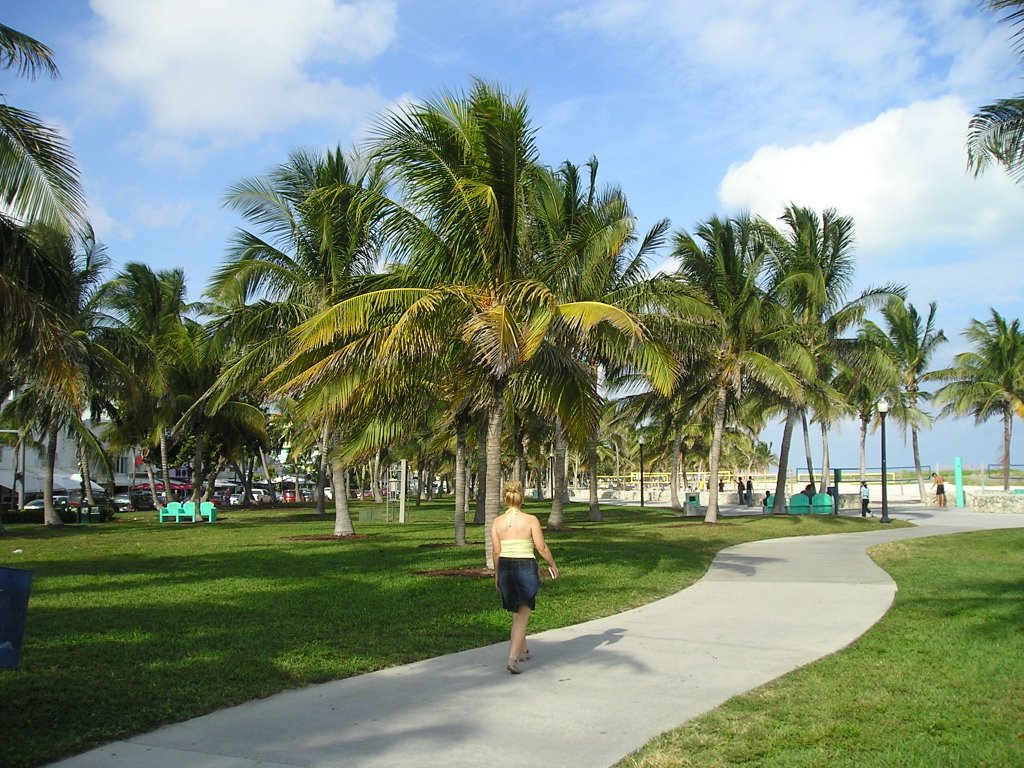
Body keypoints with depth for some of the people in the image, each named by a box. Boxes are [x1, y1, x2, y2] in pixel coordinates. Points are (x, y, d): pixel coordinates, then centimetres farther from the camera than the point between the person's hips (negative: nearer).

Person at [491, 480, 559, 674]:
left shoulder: (497, 522, -1)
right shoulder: (531, 520, -9)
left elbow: (496, 552, 1)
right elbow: (542, 548, -6)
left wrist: (497, 574, 14)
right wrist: (552, 565, 10)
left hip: (505, 567, 4)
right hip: (526, 567, -4)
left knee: (517, 613, 22)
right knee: (522, 616, -1)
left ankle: (523, 650, 37)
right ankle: (512, 658, -14)